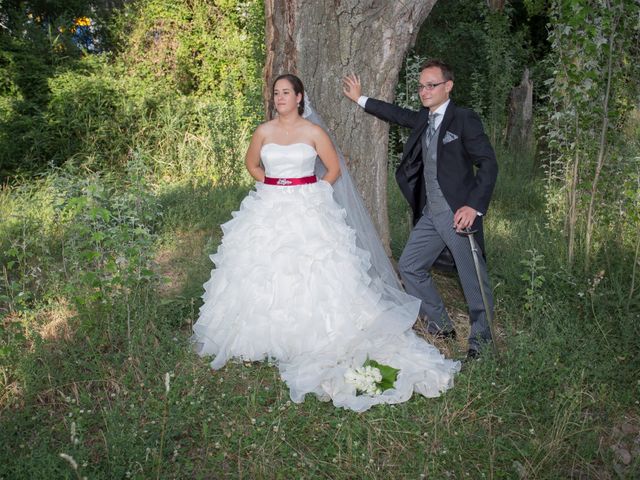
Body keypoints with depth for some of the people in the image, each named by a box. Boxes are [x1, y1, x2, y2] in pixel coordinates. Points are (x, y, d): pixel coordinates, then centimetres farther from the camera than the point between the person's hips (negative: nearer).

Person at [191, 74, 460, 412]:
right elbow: (251, 164, 21)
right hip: (269, 210, 3)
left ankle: (310, 334, 8)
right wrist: (272, 186, 9)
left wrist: (313, 193, 2)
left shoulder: (314, 132, -1)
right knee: (264, 272, 2)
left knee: (311, 272, -5)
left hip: (307, 211, -2)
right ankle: (264, 335, 15)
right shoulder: (264, 131, 6)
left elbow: (334, 169, 7)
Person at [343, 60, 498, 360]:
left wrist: (474, 206, -21)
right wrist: (360, 99, 32)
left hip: (458, 214, -8)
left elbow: (488, 164, -13)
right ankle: (441, 325, 27)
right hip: (429, 214, 8)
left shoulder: (464, 119, -9)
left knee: (473, 279, 1)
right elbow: (398, 114, 28)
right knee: (409, 267, 12)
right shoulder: (424, 119, 11)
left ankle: (480, 339, 20)